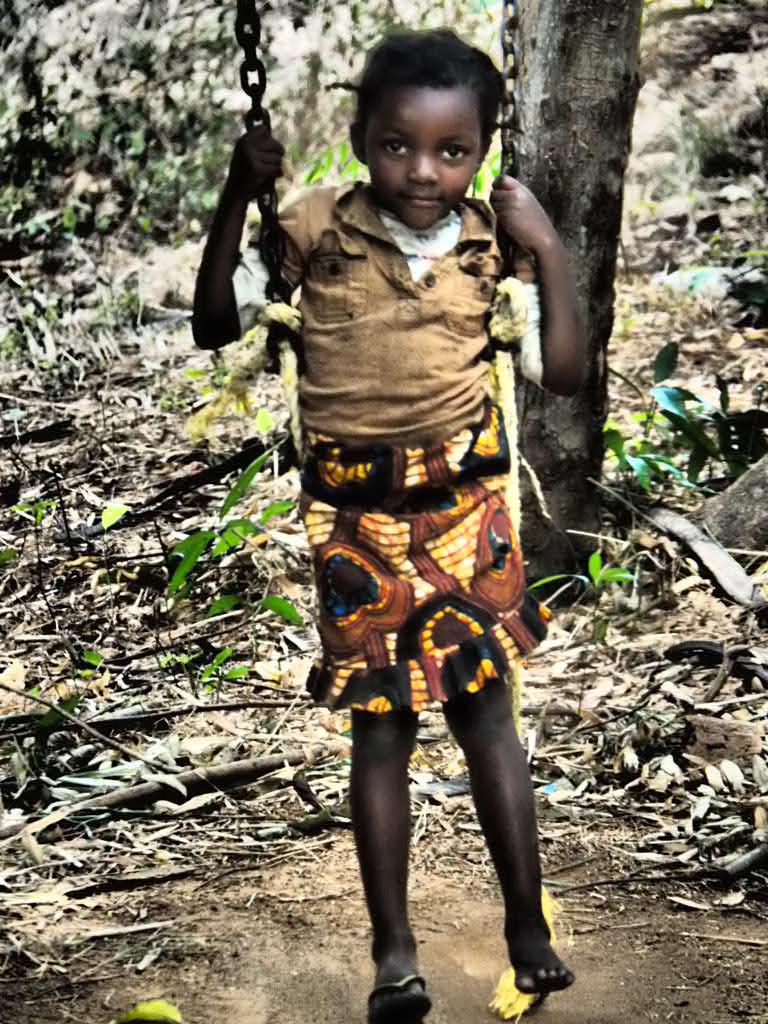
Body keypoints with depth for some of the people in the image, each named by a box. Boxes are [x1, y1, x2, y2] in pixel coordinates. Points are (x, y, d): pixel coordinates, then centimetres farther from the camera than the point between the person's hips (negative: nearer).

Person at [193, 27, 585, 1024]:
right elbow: (215, 324, -3)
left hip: (463, 501, 1)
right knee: (380, 722, 5)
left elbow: (564, 372, -4)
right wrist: (238, 197, -13)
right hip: (354, 511, 0)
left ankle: (527, 917, 18)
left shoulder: (491, 244, -5)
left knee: (483, 706, 6)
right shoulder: (315, 229, -8)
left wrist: (550, 248, -11)